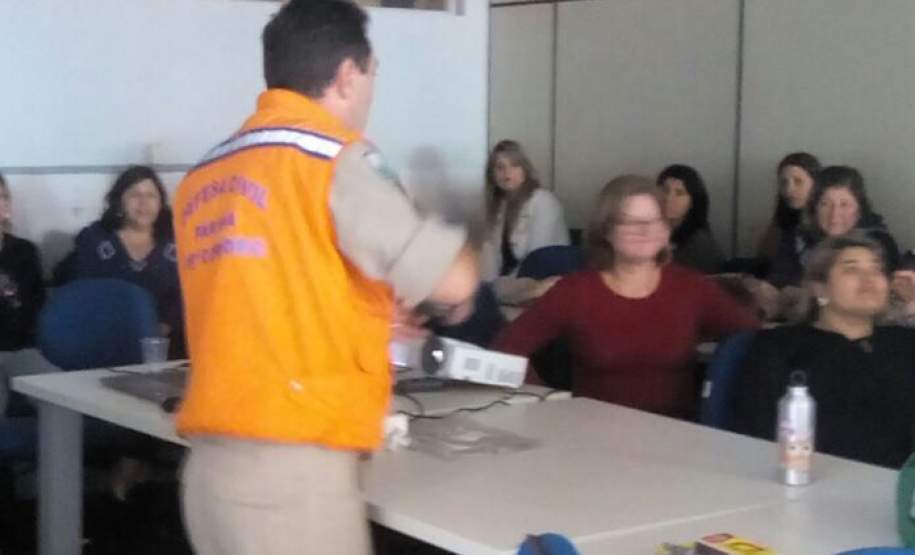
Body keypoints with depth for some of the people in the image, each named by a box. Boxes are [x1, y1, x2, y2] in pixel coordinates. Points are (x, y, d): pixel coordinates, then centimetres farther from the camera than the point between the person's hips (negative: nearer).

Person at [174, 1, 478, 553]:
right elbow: (453, 282, -8)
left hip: (212, 463, 8)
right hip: (293, 470, -7)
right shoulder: (333, 155, -7)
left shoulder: (206, 176, 14)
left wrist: (362, 311, 28)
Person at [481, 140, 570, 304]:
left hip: (543, 287, -7)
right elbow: (491, 248, 2)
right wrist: (486, 285, -14)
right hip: (510, 283, 7)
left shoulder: (543, 201, -11)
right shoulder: (499, 204, 13)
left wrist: (499, 287, -14)